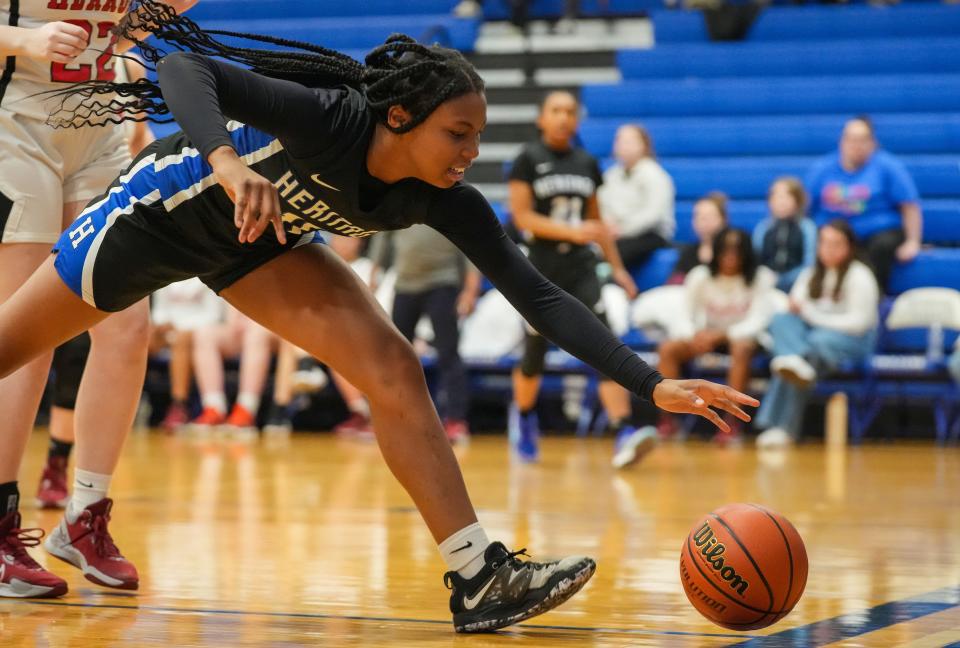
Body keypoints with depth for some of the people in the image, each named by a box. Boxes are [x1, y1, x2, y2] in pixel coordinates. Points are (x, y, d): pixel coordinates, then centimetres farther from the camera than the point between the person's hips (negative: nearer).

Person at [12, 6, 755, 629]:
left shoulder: (442, 200, -21)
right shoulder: (329, 119, -37)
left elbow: (538, 296, -20)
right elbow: (183, 67, -44)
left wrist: (652, 384, -28)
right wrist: (226, 162, -63)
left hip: (254, 241, 5)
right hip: (162, 208, -5)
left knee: (393, 369, -13)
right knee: (13, 349, 6)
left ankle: (478, 576, -15)